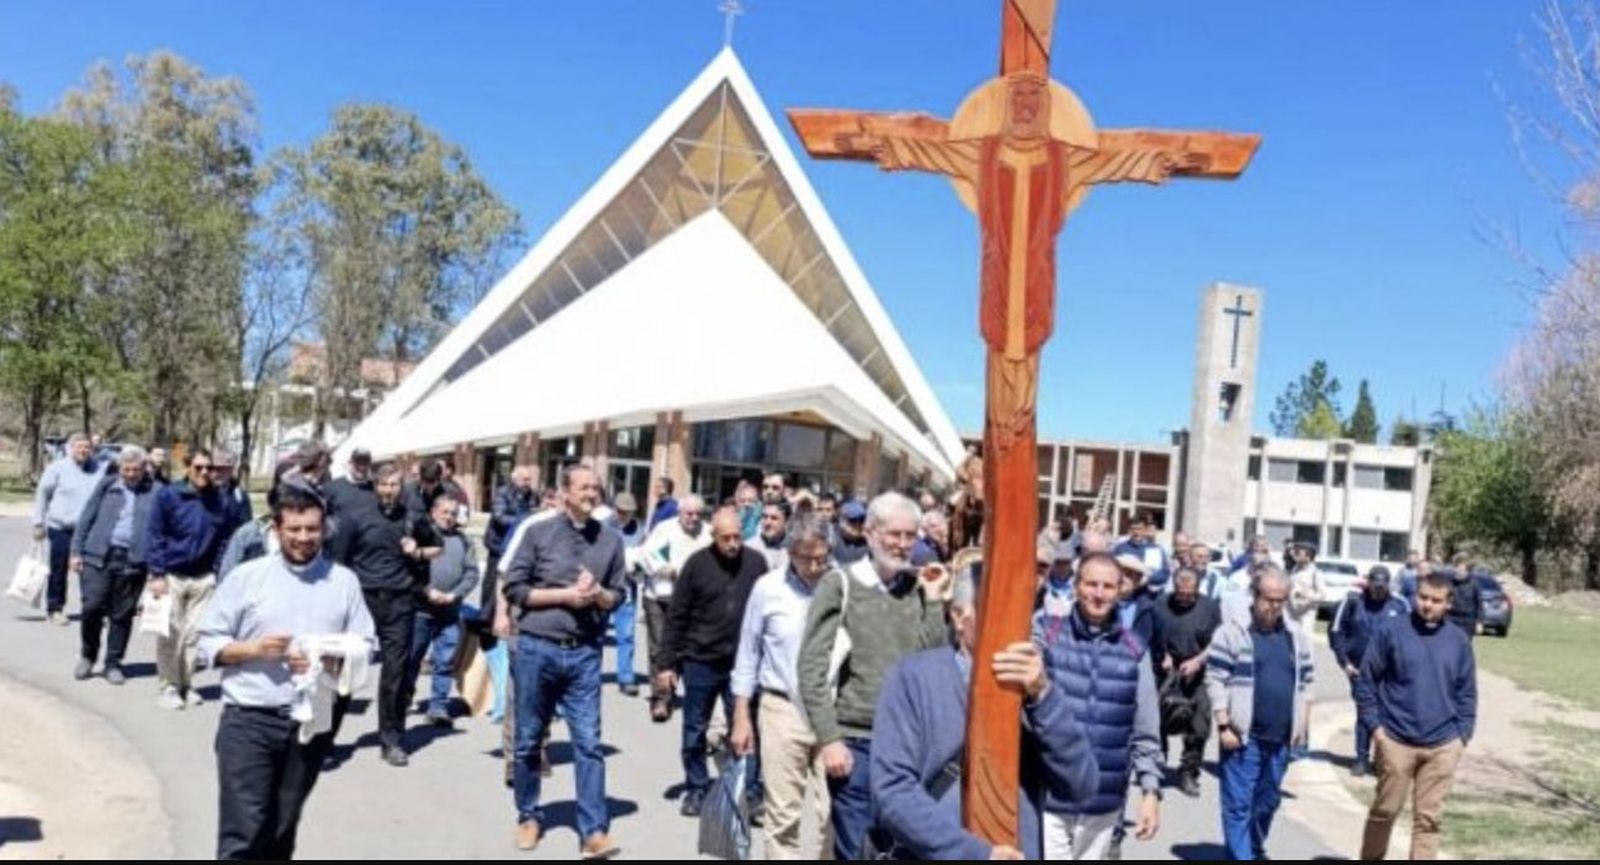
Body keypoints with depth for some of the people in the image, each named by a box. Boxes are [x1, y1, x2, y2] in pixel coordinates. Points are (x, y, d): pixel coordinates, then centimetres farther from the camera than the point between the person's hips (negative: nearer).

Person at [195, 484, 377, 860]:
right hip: (249, 718, -2)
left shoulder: (344, 581, 5)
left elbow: (365, 645, 3)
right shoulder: (248, 576, 1)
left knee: (283, 829, 15)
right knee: (243, 830, -6)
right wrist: (254, 649, -15)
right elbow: (209, 641, 2)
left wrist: (334, 660, -17)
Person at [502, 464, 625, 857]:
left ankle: (594, 831, 0)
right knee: (529, 739, 10)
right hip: (536, 648, -1)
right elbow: (514, 589, -4)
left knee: (588, 742, -2)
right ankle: (529, 817, 27)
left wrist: (599, 594, -11)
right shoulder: (539, 532, -2)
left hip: (584, 653, 1)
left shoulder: (611, 540, 5)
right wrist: (565, 595, -12)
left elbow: (618, 596, 11)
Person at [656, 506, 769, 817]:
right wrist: (667, 663, -3)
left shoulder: (756, 562, -3)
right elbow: (676, 617, -2)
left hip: (743, 664, 0)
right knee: (694, 731, 11)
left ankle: (751, 792, 17)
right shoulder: (697, 564, -6)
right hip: (700, 661, 0)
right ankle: (696, 789, 26)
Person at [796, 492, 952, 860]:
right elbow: (812, 668, -7)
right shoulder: (840, 584, -4)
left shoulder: (918, 588, 5)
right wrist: (829, 738, -13)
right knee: (855, 849, 3)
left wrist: (934, 601, -4)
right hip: (856, 740, -3)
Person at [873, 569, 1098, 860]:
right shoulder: (914, 677, -8)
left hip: (1022, 853, 3)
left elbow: (1080, 783, -7)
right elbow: (892, 789, -14)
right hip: (935, 855, -3)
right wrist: (975, 853, -19)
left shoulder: (1033, 682, 3)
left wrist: (1042, 697, -19)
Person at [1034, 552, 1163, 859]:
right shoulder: (1046, 632, -3)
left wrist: (1151, 790, 3)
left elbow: (1146, 733, 7)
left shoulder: (1134, 651, 3)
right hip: (1047, 796, -3)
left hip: (1104, 802, 3)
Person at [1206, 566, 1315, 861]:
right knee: (1238, 803, -1)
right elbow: (1215, 681, -10)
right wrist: (1224, 725, -14)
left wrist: (1301, 724, 10)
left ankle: (1255, 850, 36)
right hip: (1244, 735, -5)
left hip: (1281, 737, 5)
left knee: (1268, 800, 17)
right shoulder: (1232, 631, -8)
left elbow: (1303, 684, 16)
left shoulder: (1297, 635, 9)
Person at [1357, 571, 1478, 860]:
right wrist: (1374, 725, -6)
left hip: (1443, 746, 2)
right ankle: (1371, 857, 25)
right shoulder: (1391, 633, -5)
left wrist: (1462, 734, 3)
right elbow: (1365, 681, -1)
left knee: (1430, 817, 7)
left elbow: (1467, 692, 11)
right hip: (1396, 741, -2)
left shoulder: (1459, 641, 4)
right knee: (1385, 810, 9)